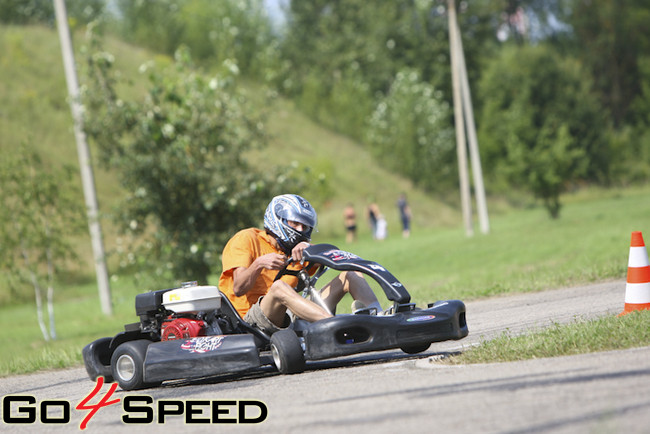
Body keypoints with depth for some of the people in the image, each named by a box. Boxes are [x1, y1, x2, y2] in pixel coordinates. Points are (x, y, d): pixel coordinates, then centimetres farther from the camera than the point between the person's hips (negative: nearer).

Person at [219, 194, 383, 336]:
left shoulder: (295, 250, 23)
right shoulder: (246, 239, 6)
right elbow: (239, 289, -7)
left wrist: (308, 248, -16)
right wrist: (258, 264, -25)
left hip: (288, 320, 6)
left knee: (351, 275, 1)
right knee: (279, 286, -38)